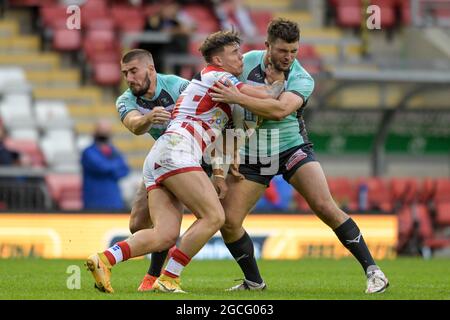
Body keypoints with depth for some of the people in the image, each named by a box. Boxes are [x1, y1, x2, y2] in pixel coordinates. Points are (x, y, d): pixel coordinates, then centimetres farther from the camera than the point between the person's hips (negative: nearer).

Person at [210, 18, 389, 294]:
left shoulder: (303, 80, -15)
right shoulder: (247, 61, -5)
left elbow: (280, 110, -34)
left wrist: (238, 98, -36)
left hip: (292, 147, -3)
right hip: (252, 156, 3)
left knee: (325, 207, -20)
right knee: (228, 222, -6)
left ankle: (372, 270, -12)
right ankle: (254, 281, 15)